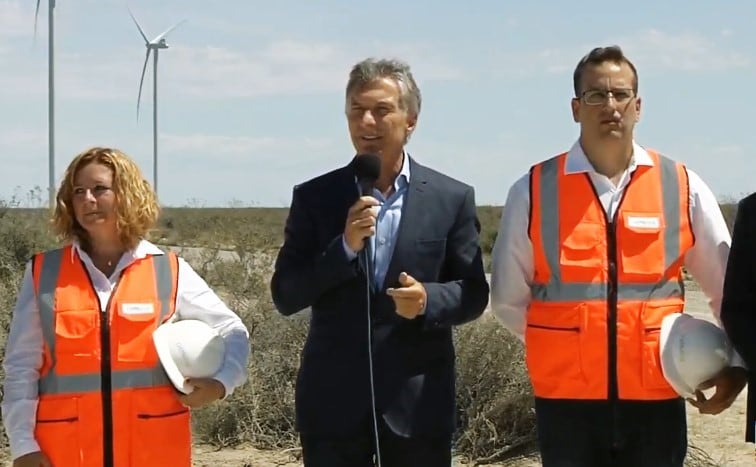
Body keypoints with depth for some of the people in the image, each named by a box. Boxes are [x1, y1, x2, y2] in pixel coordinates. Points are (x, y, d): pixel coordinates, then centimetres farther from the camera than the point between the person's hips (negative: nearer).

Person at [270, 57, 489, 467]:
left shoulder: (451, 198, 3)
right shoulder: (315, 197, 3)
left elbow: (473, 294, 6)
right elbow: (284, 297, 0)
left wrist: (428, 299, -16)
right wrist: (344, 248, -15)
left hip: (417, 401, 0)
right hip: (333, 400, 0)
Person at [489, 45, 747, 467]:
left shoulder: (683, 188, 2)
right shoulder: (533, 192, -1)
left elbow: (729, 287, 9)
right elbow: (508, 299, 7)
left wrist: (737, 363, -1)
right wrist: (564, 343, 4)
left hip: (656, 400, 1)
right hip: (566, 400, 0)